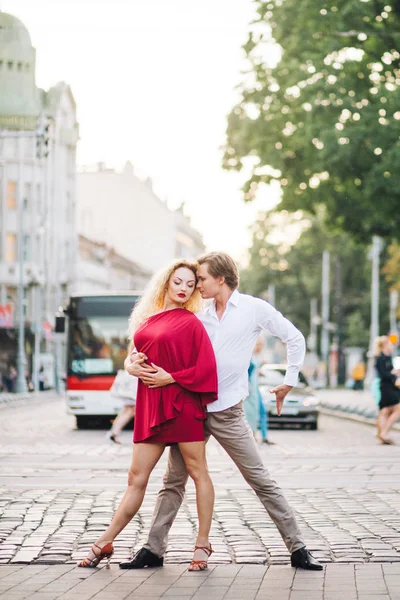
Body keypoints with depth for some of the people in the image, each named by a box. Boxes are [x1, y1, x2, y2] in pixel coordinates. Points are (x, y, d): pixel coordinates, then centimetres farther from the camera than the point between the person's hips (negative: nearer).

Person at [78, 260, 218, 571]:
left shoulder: (190, 323, -2)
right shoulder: (147, 320, 14)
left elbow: (207, 367, -9)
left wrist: (170, 377, -11)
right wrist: (134, 364, 4)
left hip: (181, 404, -5)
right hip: (150, 407, 5)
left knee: (198, 472, 2)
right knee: (137, 478, 6)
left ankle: (203, 545, 9)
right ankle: (103, 545, 9)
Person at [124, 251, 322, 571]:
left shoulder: (254, 309, -1)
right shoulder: (199, 316, 10)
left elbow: (295, 338, 6)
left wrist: (289, 381, 4)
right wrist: (132, 362, -4)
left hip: (227, 411, -4)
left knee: (261, 480, -2)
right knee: (173, 481, 7)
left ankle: (297, 548, 3)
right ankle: (154, 549, 15)